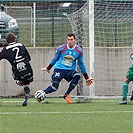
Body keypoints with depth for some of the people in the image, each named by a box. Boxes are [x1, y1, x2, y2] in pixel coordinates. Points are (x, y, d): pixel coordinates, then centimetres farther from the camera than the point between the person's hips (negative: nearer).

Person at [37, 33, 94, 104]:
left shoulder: (79, 51, 0)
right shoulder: (61, 49, -3)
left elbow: (81, 64, 12)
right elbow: (55, 59, 15)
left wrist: (87, 78, 14)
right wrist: (47, 68, 26)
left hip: (70, 71, 2)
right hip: (59, 69, -1)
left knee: (77, 76, -33)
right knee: (54, 87, -23)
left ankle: (66, 95, -20)